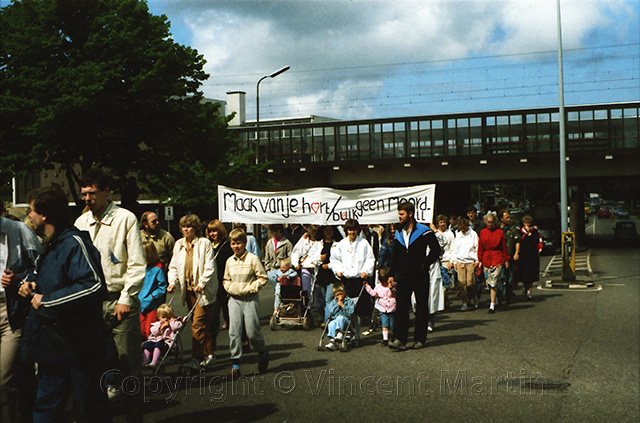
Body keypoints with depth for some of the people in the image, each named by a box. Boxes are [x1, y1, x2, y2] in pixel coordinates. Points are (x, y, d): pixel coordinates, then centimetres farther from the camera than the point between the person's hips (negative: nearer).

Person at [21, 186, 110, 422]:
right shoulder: (50, 245, 15)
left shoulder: (75, 243, -17)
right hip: (52, 346, 9)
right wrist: (31, 283, 8)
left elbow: (95, 287, -31)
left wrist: (46, 300, -23)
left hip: (79, 347, -9)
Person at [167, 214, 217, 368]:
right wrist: (172, 282, -3)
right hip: (188, 289, 6)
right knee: (200, 324, 10)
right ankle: (209, 353, 20)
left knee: (197, 324, -10)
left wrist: (201, 284, -19)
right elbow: (174, 266, 13)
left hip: (203, 290, -5)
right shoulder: (178, 244, 10)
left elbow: (210, 267, -9)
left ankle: (197, 357, -2)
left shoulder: (204, 243, -6)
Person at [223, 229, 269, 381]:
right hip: (234, 299, 4)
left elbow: (263, 278, -5)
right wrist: (230, 287, 4)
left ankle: (263, 354, 26)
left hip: (250, 299, -4)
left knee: (252, 331, -3)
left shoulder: (252, 258, -6)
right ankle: (235, 365, 2)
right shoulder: (230, 261, 9)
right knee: (234, 331, -3)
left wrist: (251, 288, -13)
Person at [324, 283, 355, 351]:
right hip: (334, 319, 3)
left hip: (346, 320, -3)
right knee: (331, 324, -32)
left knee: (340, 318, -37)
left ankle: (340, 333, -37)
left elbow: (350, 313, -5)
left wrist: (343, 306, -10)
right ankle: (332, 341, -42)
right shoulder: (333, 302, 21)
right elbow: (332, 312, 3)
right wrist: (337, 305, -3)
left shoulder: (350, 301, 9)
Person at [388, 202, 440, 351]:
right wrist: (392, 274, 13)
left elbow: (436, 250, -5)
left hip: (420, 276, -4)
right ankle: (400, 340, -5)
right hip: (403, 276, 4)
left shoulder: (423, 232, -5)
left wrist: (424, 264, -10)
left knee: (421, 308, 5)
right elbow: (395, 256, 18)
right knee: (401, 306, -4)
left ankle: (420, 339, 14)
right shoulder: (399, 234, 12)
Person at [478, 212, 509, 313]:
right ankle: (494, 301, 24)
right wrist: (480, 260, 9)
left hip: (497, 260, -3)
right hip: (486, 260, 3)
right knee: (489, 282, 7)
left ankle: (492, 305, -9)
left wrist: (506, 260, 6)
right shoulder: (482, 232, 8)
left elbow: (504, 247, 6)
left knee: (494, 282, -10)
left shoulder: (500, 232, 1)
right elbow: (480, 248, 12)